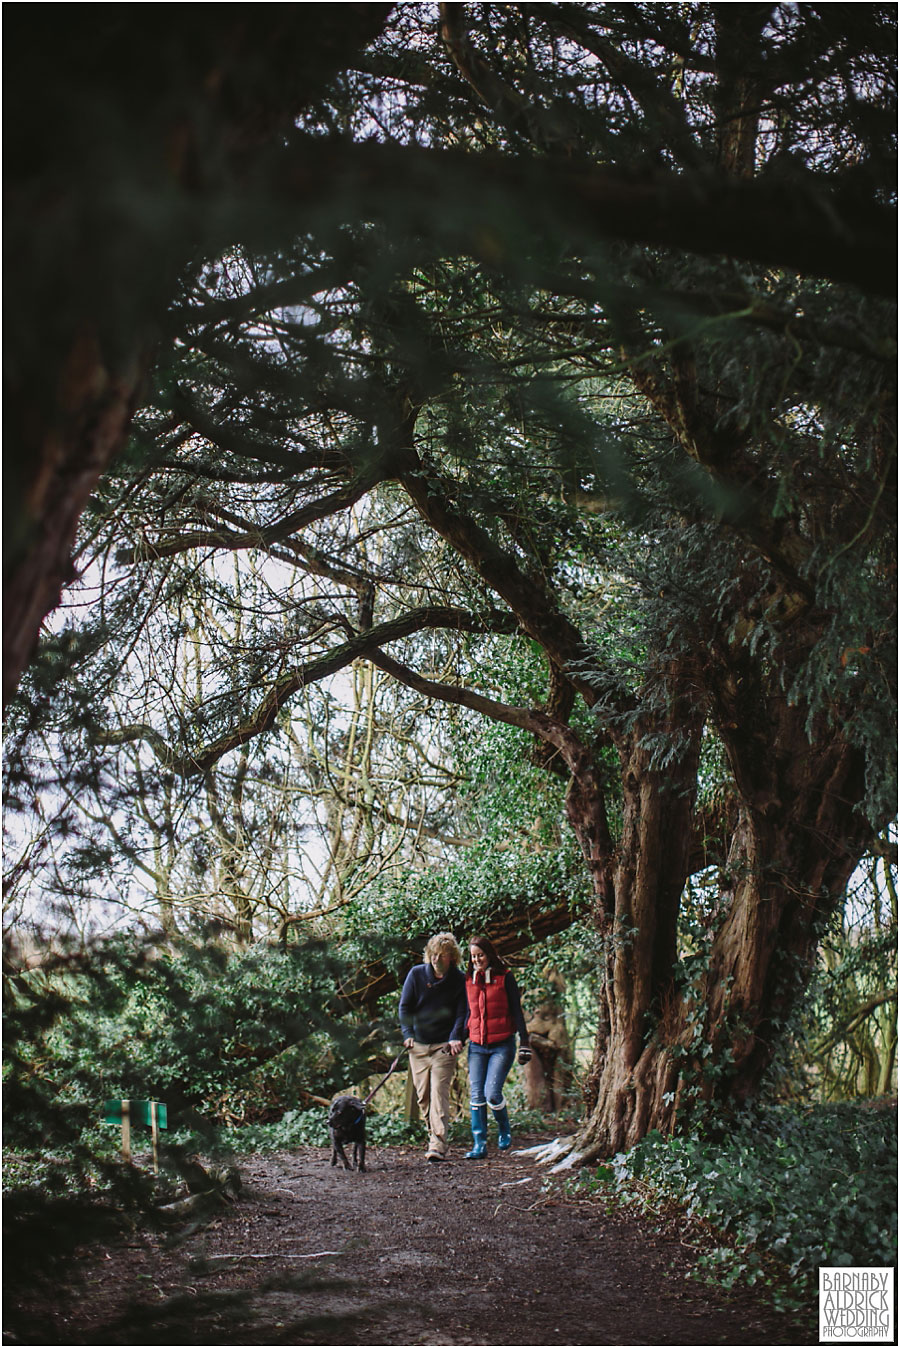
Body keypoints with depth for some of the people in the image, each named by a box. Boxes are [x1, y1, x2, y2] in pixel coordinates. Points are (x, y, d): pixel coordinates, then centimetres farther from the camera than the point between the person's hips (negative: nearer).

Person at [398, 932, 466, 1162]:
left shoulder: (459, 980, -3)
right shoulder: (416, 974, 0)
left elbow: (461, 1012, -1)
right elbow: (404, 1006, 4)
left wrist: (456, 1038, -16)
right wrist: (407, 1034, -8)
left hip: (443, 1047, -3)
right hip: (418, 1045, 3)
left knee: (439, 1094, -13)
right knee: (423, 1096, 7)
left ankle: (438, 1147, -17)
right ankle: (434, 1134, 23)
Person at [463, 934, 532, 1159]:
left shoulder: (505, 978, -2)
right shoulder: (469, 980, 10)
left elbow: (517, 1011, -1)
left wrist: (524, 1043, -6)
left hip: (502, 1045, -4)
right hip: (477, 1046, 4)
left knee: (492, 1092, -14)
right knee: (476, 1095, -3)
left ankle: (504, 1130, 13)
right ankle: (479, 1144, 1)